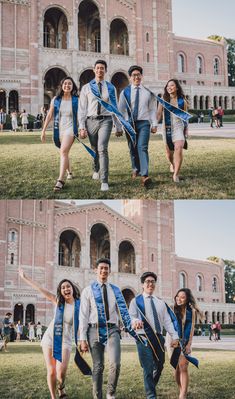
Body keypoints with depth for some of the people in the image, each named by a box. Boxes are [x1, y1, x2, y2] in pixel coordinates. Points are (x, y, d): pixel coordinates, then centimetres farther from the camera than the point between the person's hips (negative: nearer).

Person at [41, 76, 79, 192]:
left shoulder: (76, 100, -2)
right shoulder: (55, 100, 2)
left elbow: (79, 116, 2)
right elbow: (49, 115, 4)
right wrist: (43, 130, 2)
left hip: (70, 128, -4)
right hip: (59, 129, 4)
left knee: (64, 151, -22)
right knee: (64, 152, 20)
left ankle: (60, 180, -26)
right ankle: (69, 172, 45)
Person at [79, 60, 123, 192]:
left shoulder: (111, 88, 5)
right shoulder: (86, 88, 5)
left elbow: (115, 108, 10)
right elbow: (82, 109, 4)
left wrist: (119, 127, 12)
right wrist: (82, 127, -2)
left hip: (105, 121, -2)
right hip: (91, 121, 2)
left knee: (102, 149, -18)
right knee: (95, 150, 14)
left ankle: (104, 181, -17)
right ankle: (96, 169, 45)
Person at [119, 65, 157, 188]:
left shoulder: (148, 92, 5)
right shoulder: (125, 92, 5)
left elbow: (152, 109, 7)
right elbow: (121, 110, 6)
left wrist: (154, 124, 1)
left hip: (143, 123, -2)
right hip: (129, 123, 2)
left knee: (142, 148, -16)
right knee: (132, 149, 11)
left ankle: (144, 175, -25)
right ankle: (136, 170, 34)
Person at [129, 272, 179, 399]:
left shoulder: (160, 302, 15)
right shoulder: (136, 301, 2)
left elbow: (167, 321, 12)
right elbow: (131, 317, -9)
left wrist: (174, 336, 3)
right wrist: (135, 321, -33)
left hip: (158, 337, 5)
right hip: (144, 337, -5)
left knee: (159, 366, 13)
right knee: (148, 368, -8)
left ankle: (151, 387, 38)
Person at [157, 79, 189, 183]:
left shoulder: (182, 101, 2)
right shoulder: (164, 100, 1)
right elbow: (159, 114, -2)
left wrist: (186, 129, 15)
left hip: (179, 127, -1)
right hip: (167, 127, 1)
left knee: (178, 149, -21)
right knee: (169, 151, 11)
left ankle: (176, 174, -17)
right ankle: (172, 164, 47)